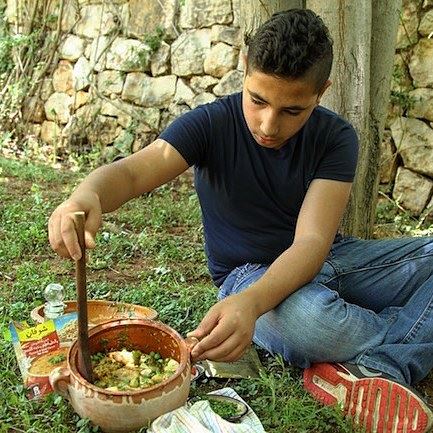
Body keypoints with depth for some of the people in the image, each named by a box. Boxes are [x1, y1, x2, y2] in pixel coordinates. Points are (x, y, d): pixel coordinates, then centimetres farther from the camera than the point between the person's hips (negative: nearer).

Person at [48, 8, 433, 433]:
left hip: (329, 258, 3)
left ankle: (373, 368, -26)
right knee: (306, 316, -39)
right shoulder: (212, 124, -14)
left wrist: (251, 303, -45)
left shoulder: (335, 138, -12)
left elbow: (311, 242, -24)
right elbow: (131, 172, -28)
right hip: (249, 272, -3)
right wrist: (87, 194, -54)